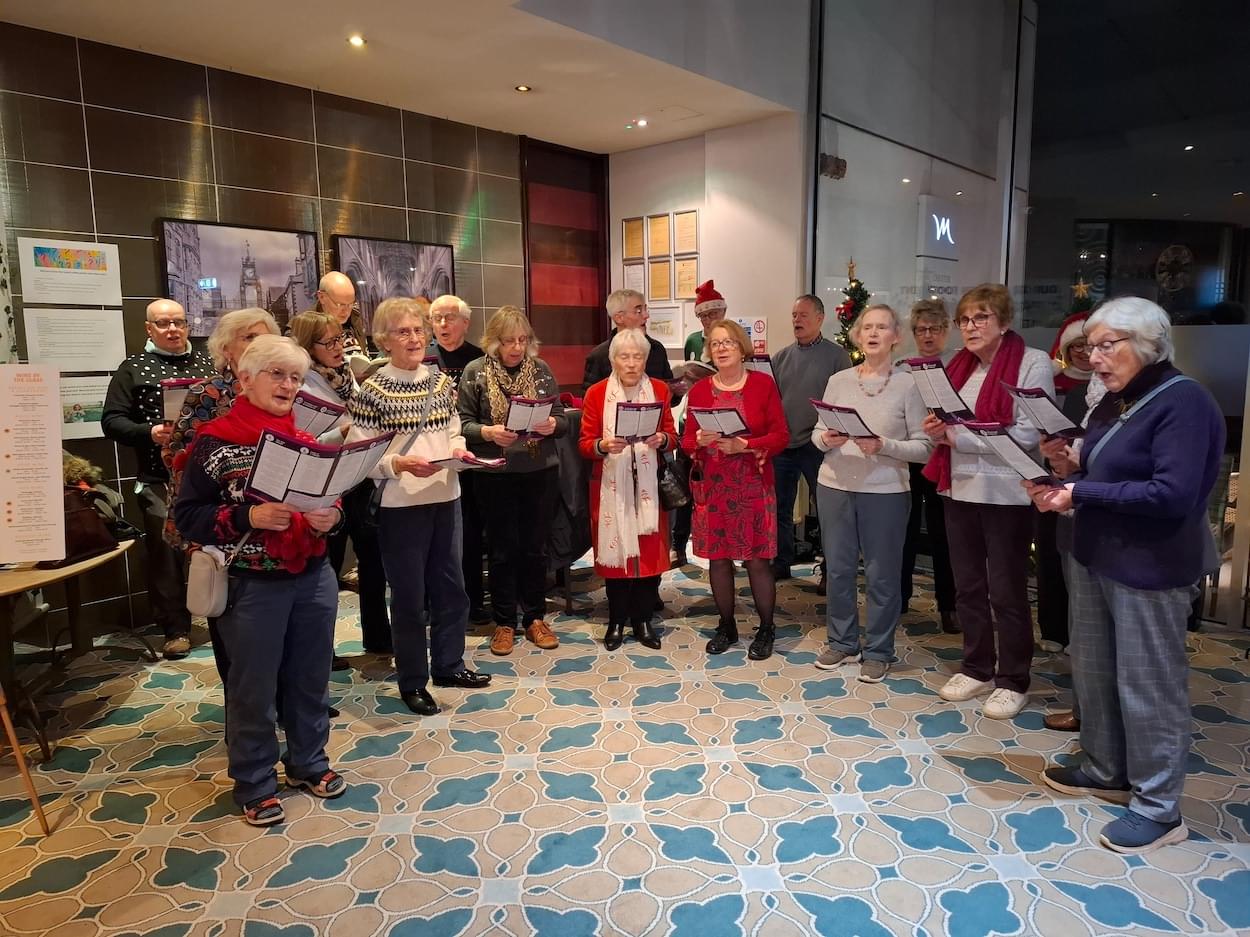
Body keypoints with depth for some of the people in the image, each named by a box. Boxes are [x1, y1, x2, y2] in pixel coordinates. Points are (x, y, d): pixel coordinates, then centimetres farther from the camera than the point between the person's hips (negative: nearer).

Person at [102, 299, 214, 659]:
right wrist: (149, 433, -17)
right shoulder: (133, 368, 5)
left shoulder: (208, 362, 13)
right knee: (166, 550, 0)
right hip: (160, 478, -2)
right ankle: (176, 629, 11)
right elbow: (112, 421, 0)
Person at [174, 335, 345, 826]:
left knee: (311, 676, 16)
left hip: (314, 578, 4)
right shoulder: (216, 442, -8)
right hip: (252, 584, -4)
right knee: (254, 686, 9)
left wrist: (332, 516, -9)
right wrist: (249, 517, -22)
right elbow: (187, 514, -8)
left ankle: (308, 762, 36)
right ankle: (255, 784, 27)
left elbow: (335, 498, 13)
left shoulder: (308, 438, 5)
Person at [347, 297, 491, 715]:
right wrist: (399, 464, -26)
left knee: (450, 586, 16)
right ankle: (412, 681, 24)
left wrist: (458, 451, -5)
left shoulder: (441, 381, 6)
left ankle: (448, 664, 35)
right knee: (409, 595, 7)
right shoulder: (373, 390, -10)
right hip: (400, 505, -5)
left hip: (446, 497, 6)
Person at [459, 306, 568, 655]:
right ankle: (504, 623, 22)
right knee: (502, 549, 8)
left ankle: (535, 618, 26)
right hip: (495, 473, -2)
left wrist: (552, 425, -16)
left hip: (540, 470, 2)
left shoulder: (541, 369, 4)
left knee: (535, 547, 11)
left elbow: (561, 417, 6)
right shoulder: (475, 371, -2)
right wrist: (487, 432, -22)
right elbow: (462, 423, -3)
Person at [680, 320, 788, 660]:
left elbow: (781, 436, -5)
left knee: (758, 559, 0)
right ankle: (727, 626, 26)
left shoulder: (763, 384, -1)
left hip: (754, 485, -2)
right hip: (712, 487, 2)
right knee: (718, 558, 8)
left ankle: (766, 630, 19)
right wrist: (700, 441, -18)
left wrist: (743, 445, -18)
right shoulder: (699, 390, 5)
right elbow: (686, 441, 5)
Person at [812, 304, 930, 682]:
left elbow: (923, 446, -7)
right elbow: (816, 433, 9)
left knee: (881, 574, 6)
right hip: (835, 486, 3)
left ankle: (877, 651, 23)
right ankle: (841, 641, 30)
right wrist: (826, 440, -13)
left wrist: (883, 446, -21)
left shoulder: (908, 384, -4)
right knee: (837, 568, 13)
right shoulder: (838, 380, 5)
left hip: (886, 491, -3)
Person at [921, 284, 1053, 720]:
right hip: (959, 489, 6)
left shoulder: (1033, 363, -9)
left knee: (1006, 592, 5)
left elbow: (1027, 434, -18)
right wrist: (938, 429, -5)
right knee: (967, 586, 15)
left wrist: (959, 437, -20)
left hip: (1006, 495, -6)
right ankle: (977, 669, 30)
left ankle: (1012, 681, 21)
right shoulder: (960, 365, 10)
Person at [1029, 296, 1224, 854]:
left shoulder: (1184, 402, -17)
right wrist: (1072, 472, -3)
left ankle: (1158, 809, 18)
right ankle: (1106, 771, 35)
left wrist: (1081, 493, -22)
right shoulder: (1116, 402, 9)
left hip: (1150, 570, -9)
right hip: (1095, 555, 9)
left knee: (1148, 686, 3)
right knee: (1092, 670, 17)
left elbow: (1172, 495, -26)